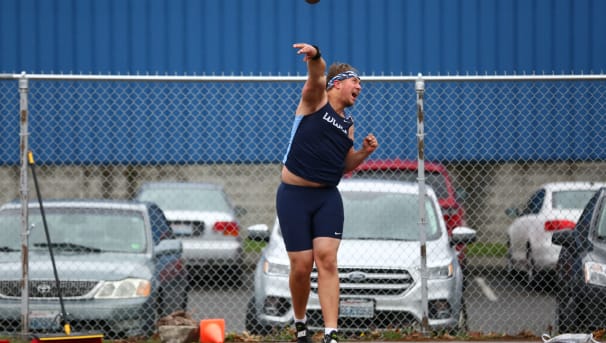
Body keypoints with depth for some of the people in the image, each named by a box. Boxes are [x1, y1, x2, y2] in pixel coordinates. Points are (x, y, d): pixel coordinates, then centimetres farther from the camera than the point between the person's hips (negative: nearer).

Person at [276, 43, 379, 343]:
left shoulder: (348, 124, 16)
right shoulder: (315, 99, -1)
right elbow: (317, 77, -24)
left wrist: (363, 152, 5)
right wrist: (315, 57, -46)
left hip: (328, 197, 4)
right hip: (294, 195, -4)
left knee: (327, 259, -12)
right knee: (301, 266, -3)